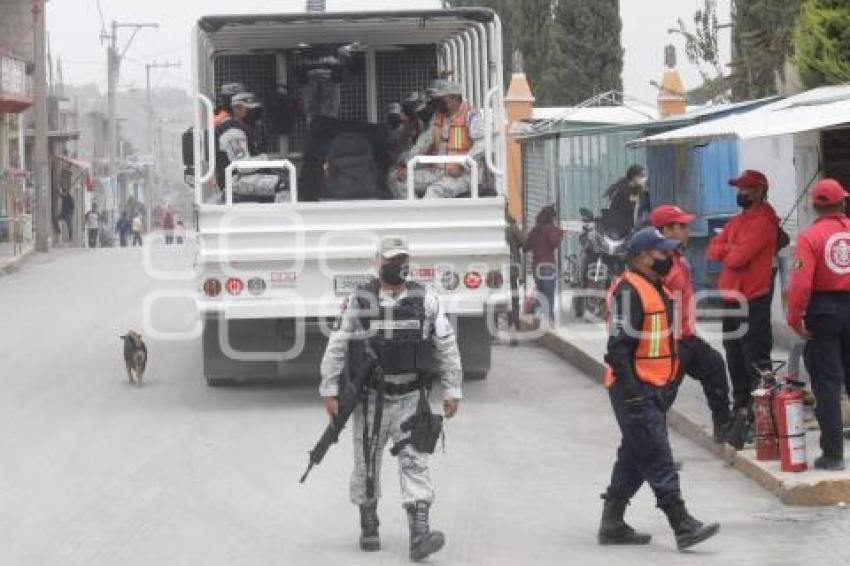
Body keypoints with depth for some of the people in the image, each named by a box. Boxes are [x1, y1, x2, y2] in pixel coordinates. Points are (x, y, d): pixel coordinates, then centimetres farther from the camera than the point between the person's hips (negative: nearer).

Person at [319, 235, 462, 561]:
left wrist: (452, 390, 0)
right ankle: (369, 527, 28)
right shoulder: (358, 302, -3)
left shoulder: (426, 301, 0)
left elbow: (446, 347, 4)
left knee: (414, 462, -9)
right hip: (370, 399, 0)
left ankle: (419, 535, -16)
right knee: (367, 466, 9)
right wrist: (330, 391, -6)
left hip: (410, 399, 0)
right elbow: (336, 349, -1)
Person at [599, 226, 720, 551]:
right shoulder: (628, 291, -16)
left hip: (652, 389, 10)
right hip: (635, 390, -10)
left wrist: (661, 388, 25)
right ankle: (682, 526, -10)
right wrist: (632, 393, -24)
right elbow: (618, 348, -21)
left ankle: (612, 524, 21)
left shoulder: (655, 289, 17)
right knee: (657, 457, -9)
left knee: (635, 457, 14)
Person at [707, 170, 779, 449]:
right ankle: (741, 411, 27)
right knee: (735, 360, 16)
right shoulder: (736, 221, 17)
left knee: (756, 360, -8)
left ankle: (758, 415, -8)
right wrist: (730, 250, -9)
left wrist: (726, 251, 2)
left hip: (753, 301, -9)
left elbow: (737, 257, -20)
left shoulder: (762, 222, -12)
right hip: (732, 299, 10)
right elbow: (713, 250, 10)